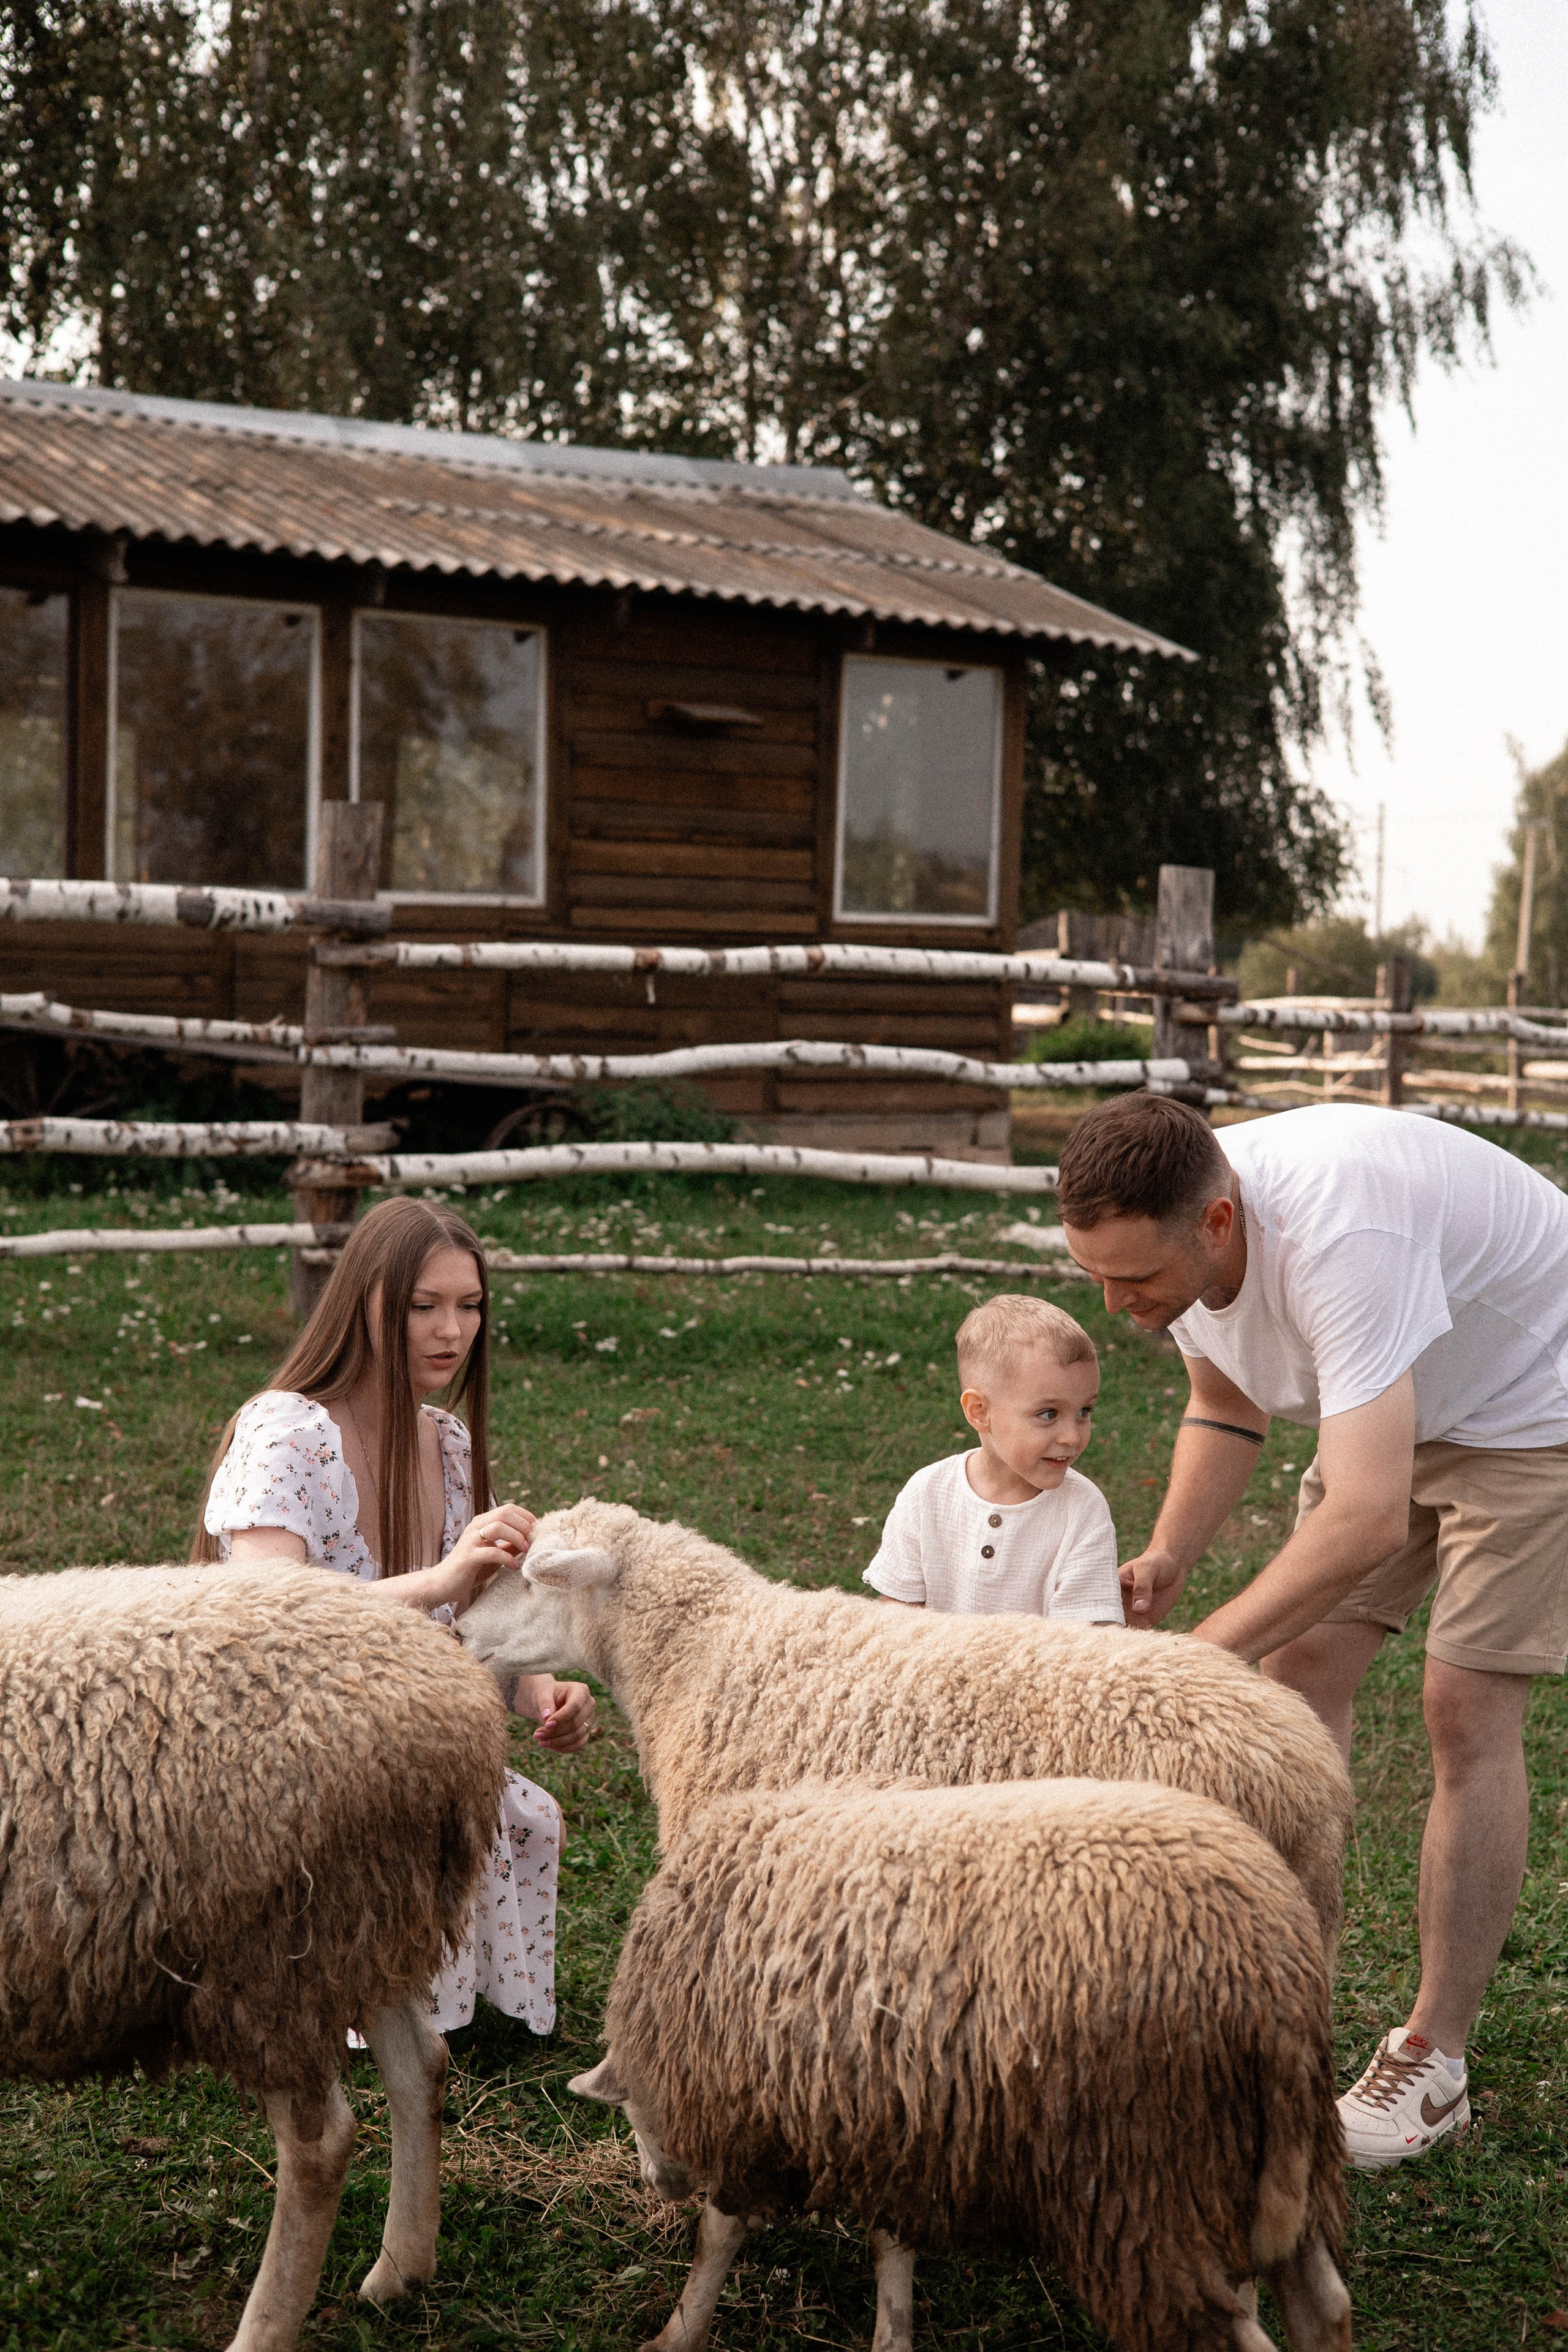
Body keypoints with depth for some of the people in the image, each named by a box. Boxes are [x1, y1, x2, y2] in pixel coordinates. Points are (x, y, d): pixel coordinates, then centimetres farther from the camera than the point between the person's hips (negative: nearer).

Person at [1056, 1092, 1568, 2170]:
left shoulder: (1337, 1235, -43)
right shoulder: (1171, 1231, -17)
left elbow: (1367, 1519, -47)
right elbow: (1227, 1406, 3)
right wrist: (1168, 1556, -13)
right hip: (1396, 1401, 8)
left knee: (1467, 1710, -10)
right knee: (1304, 1668, 1)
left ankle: (1434, 2062, 0)